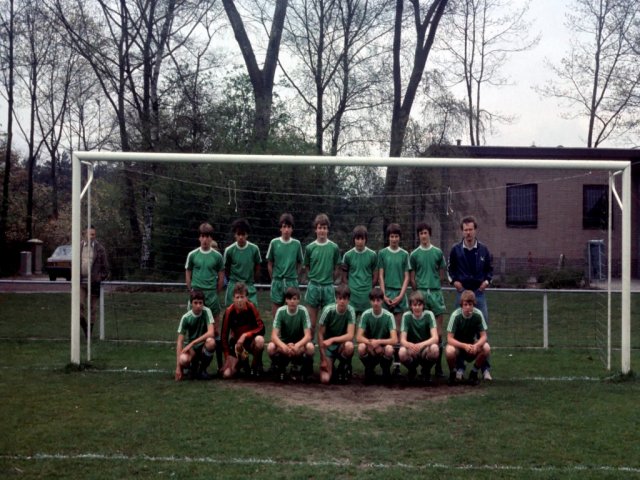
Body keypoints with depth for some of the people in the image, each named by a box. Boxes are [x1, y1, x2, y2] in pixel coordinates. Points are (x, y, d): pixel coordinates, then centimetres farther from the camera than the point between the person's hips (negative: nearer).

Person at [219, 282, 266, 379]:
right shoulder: (229, 311, -16)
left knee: (259, 340, -38)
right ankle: (242, 361, 19)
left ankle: (256, 366, -8)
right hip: (236, 343, 1)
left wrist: (245, 335, -28)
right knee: (227, 374, -16)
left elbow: (261, 328, -17)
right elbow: (224, 335, -11)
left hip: (251, 341, -1)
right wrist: (227, 358, -15)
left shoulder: (251, 307, -15)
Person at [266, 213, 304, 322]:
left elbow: (299, 263, 10)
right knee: (276, 312, 4)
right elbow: (269, 264, 6)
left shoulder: (296, 244, 0)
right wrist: (274, 278, 6)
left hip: (292, 282, 1)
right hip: (277, 281, 0)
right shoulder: (274, 243, -2)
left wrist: (293, 276, 6)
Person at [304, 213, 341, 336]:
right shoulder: (309, 248, 1)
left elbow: (336, 268, 11)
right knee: (312, 322, 4)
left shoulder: (334, 248, 1)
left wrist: (328, 278, 8)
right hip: (313, 286, 0)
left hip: (328, 286, 0)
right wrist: (314, 277, 6)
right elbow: (307, 267, 12)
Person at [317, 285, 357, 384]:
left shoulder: (350, 311, -16)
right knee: (325, 379, -18)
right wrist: (323, 359, -13)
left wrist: (332, 340, -35)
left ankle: (344, 367, -5)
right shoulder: (328, 310, -18)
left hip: (342, 344, 1)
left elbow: (350, 335, -22)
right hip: (328, 347, -1)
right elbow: (320, 334, -12)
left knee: (349, 346, -36)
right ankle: (330, 365, 17)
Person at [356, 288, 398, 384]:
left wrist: (378, 342, -34)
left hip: (383, 346, -1)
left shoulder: (388, 316, -13)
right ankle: (369, 370, -2)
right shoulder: (366, 314, -10)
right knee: (361, 347, -32)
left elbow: (394, 340, -20)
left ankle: (386, 370, -2)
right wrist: (371, 343, -31)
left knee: (389, 349, -35)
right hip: (370, 350, 1)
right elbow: (358, 338, -14)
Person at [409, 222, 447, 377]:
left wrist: (435, 287, 5)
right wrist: (417, 292, -1)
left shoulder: (438, 252, 7)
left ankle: (438, 365, 2)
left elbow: (442, 273, 13)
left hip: (435, 291, 0)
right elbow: (411, 278, 6)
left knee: (438, 329, -2)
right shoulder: (414, 254, 5)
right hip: (420, 292, 0)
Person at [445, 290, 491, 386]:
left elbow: (483, 336, -14)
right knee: (449, 351, -36)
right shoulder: (456, 315, -22)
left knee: (486, 348, -27)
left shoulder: (478, 314, -16)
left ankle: (474, 373, -2)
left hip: (472, 344, 3)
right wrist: (464, 346, -39)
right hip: (457, 344, -3)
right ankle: (453, 373, -3)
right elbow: (449, 339, -23)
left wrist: (476, 345, -35)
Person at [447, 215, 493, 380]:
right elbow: (450, 269, 14)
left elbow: (490, 269, 16)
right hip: (462, 292, 0)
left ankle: (486, 368, 1)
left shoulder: (483, 249, 5)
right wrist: (454, 280, -3)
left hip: (479, 292, 0)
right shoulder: (456, 249, 3)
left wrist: (487, 280, -1)